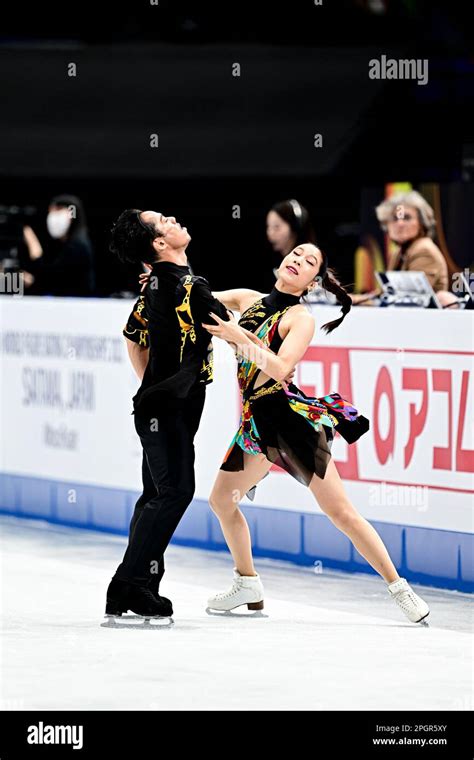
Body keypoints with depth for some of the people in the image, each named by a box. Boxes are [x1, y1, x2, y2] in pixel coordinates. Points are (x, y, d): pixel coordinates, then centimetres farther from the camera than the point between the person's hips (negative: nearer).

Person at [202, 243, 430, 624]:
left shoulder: (301, 318, -6)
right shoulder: (247, 300, 12)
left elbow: (279, 367, -19)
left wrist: (241, 337, -28)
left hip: (292, 415, -7)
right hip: (258, 422, 7)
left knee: (340, 511, -10)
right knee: (221, 500, 13)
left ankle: (399, 587, -6)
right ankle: (248, 584, 30)